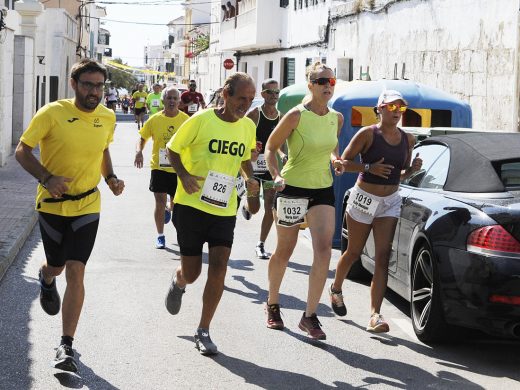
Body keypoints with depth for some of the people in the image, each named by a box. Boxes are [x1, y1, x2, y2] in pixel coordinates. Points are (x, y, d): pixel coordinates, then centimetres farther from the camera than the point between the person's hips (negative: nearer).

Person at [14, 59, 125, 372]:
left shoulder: (108, 118, -3)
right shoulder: (52, 113, -16)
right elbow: (22, 151, -9)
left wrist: (111, 177, 0)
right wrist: (47, 178, -25)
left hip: (87, 206, 1)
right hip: (52, 203, -1)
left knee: (75, 272, -9)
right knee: (56, 265, 15)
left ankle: (67, 346, -4)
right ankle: (46, 278, 56)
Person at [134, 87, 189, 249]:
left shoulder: (185, 119, -3)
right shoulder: (155, 119, -4)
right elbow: (142, 137, 5)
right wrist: (139, 151, -13)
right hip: (159, 167, -1)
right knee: (160, 202, -3)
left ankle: (169, 210, 51)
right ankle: (160, 236, 8)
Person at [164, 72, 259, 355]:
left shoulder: (248, 127, 3)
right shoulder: (201, 120, -12)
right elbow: (173, 148, -1)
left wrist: (250, 179, 0)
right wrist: (183, 175, -17)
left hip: (224, 209, 3)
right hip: (191, 205, -3)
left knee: (218, 268, -9)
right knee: (191, 273, 5)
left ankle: (203, 332, 5)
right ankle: (178, 282, 45)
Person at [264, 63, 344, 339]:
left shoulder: (337, 118, 3)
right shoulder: (296, 116, -13)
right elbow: (271, 147, -6)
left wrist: (335, 160, 1)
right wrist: (276, 176, -21)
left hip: (323, 190, 4)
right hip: (292, 188, -4)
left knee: (323, 251, -12)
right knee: (284, 252, 9)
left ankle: (309, 316, -6)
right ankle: (272, 305, 32)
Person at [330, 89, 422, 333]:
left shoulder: (407, 139, 6)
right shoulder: (368, 134, -9)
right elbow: (344, 162, -8)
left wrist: (413, 168, -5)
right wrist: (369, 167, -21)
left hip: (390, 201, 3)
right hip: (364, 198, -3)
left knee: (383, 257, -9)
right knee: (354, 252, 11)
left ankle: (375, 315, -13)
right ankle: (335, 289, 41)